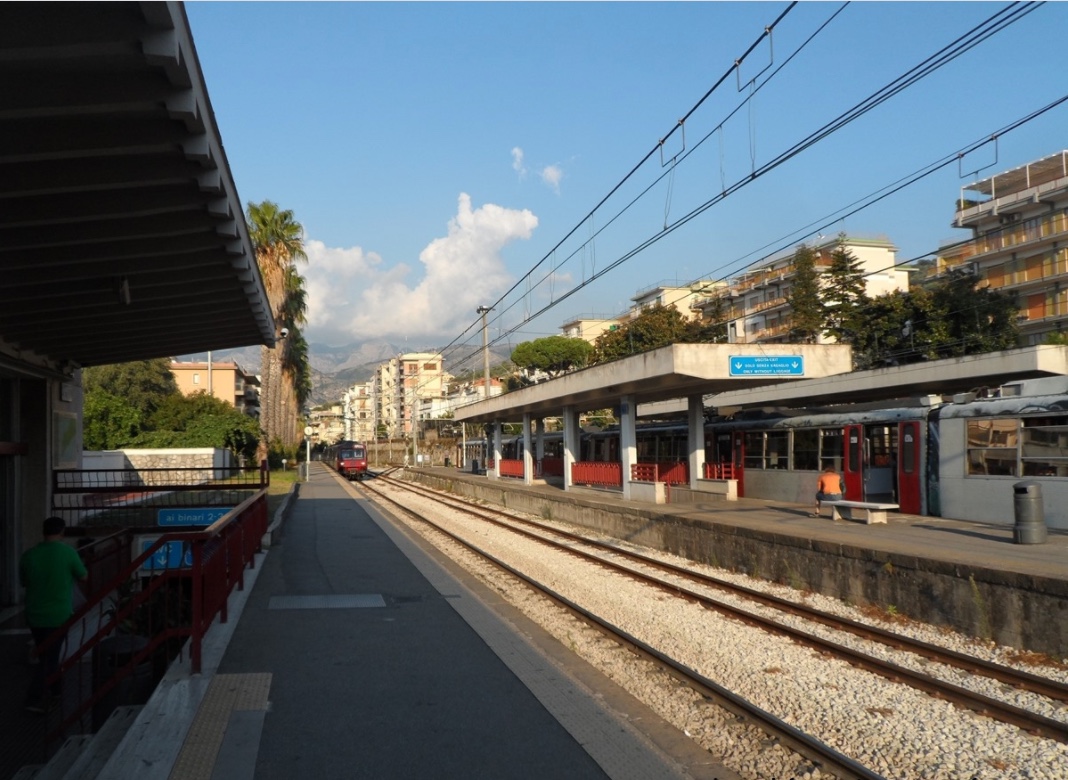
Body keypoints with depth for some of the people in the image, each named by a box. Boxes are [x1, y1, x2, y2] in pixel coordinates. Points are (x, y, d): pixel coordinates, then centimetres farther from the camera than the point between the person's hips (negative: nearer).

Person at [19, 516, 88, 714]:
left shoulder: (28, 554, -1)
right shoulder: (68, 552, -12)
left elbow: (24, 582, 13)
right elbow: (84, 577, 1)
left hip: (35, 615, 5)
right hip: (59, 615, -4)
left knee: (47, 655, 19)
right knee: (49, 657, 2)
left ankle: (55, 691, 33)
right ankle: (35, 699, -4)